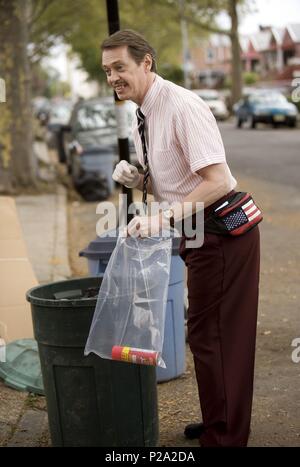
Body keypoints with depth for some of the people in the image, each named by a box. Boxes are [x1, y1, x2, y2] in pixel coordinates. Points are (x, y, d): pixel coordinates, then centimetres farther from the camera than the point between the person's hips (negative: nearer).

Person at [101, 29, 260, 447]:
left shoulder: (182, 106, -20)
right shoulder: (142, 116, 9)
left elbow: (217, 181, -26)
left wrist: (164, 217, -32)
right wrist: (136, 179, -2)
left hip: (222, 229, -9)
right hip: (201, 231, 10)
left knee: (212, 334, -4)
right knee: (208, 332, 18)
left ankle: (224, 437, 10)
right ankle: (219, 423, 34)